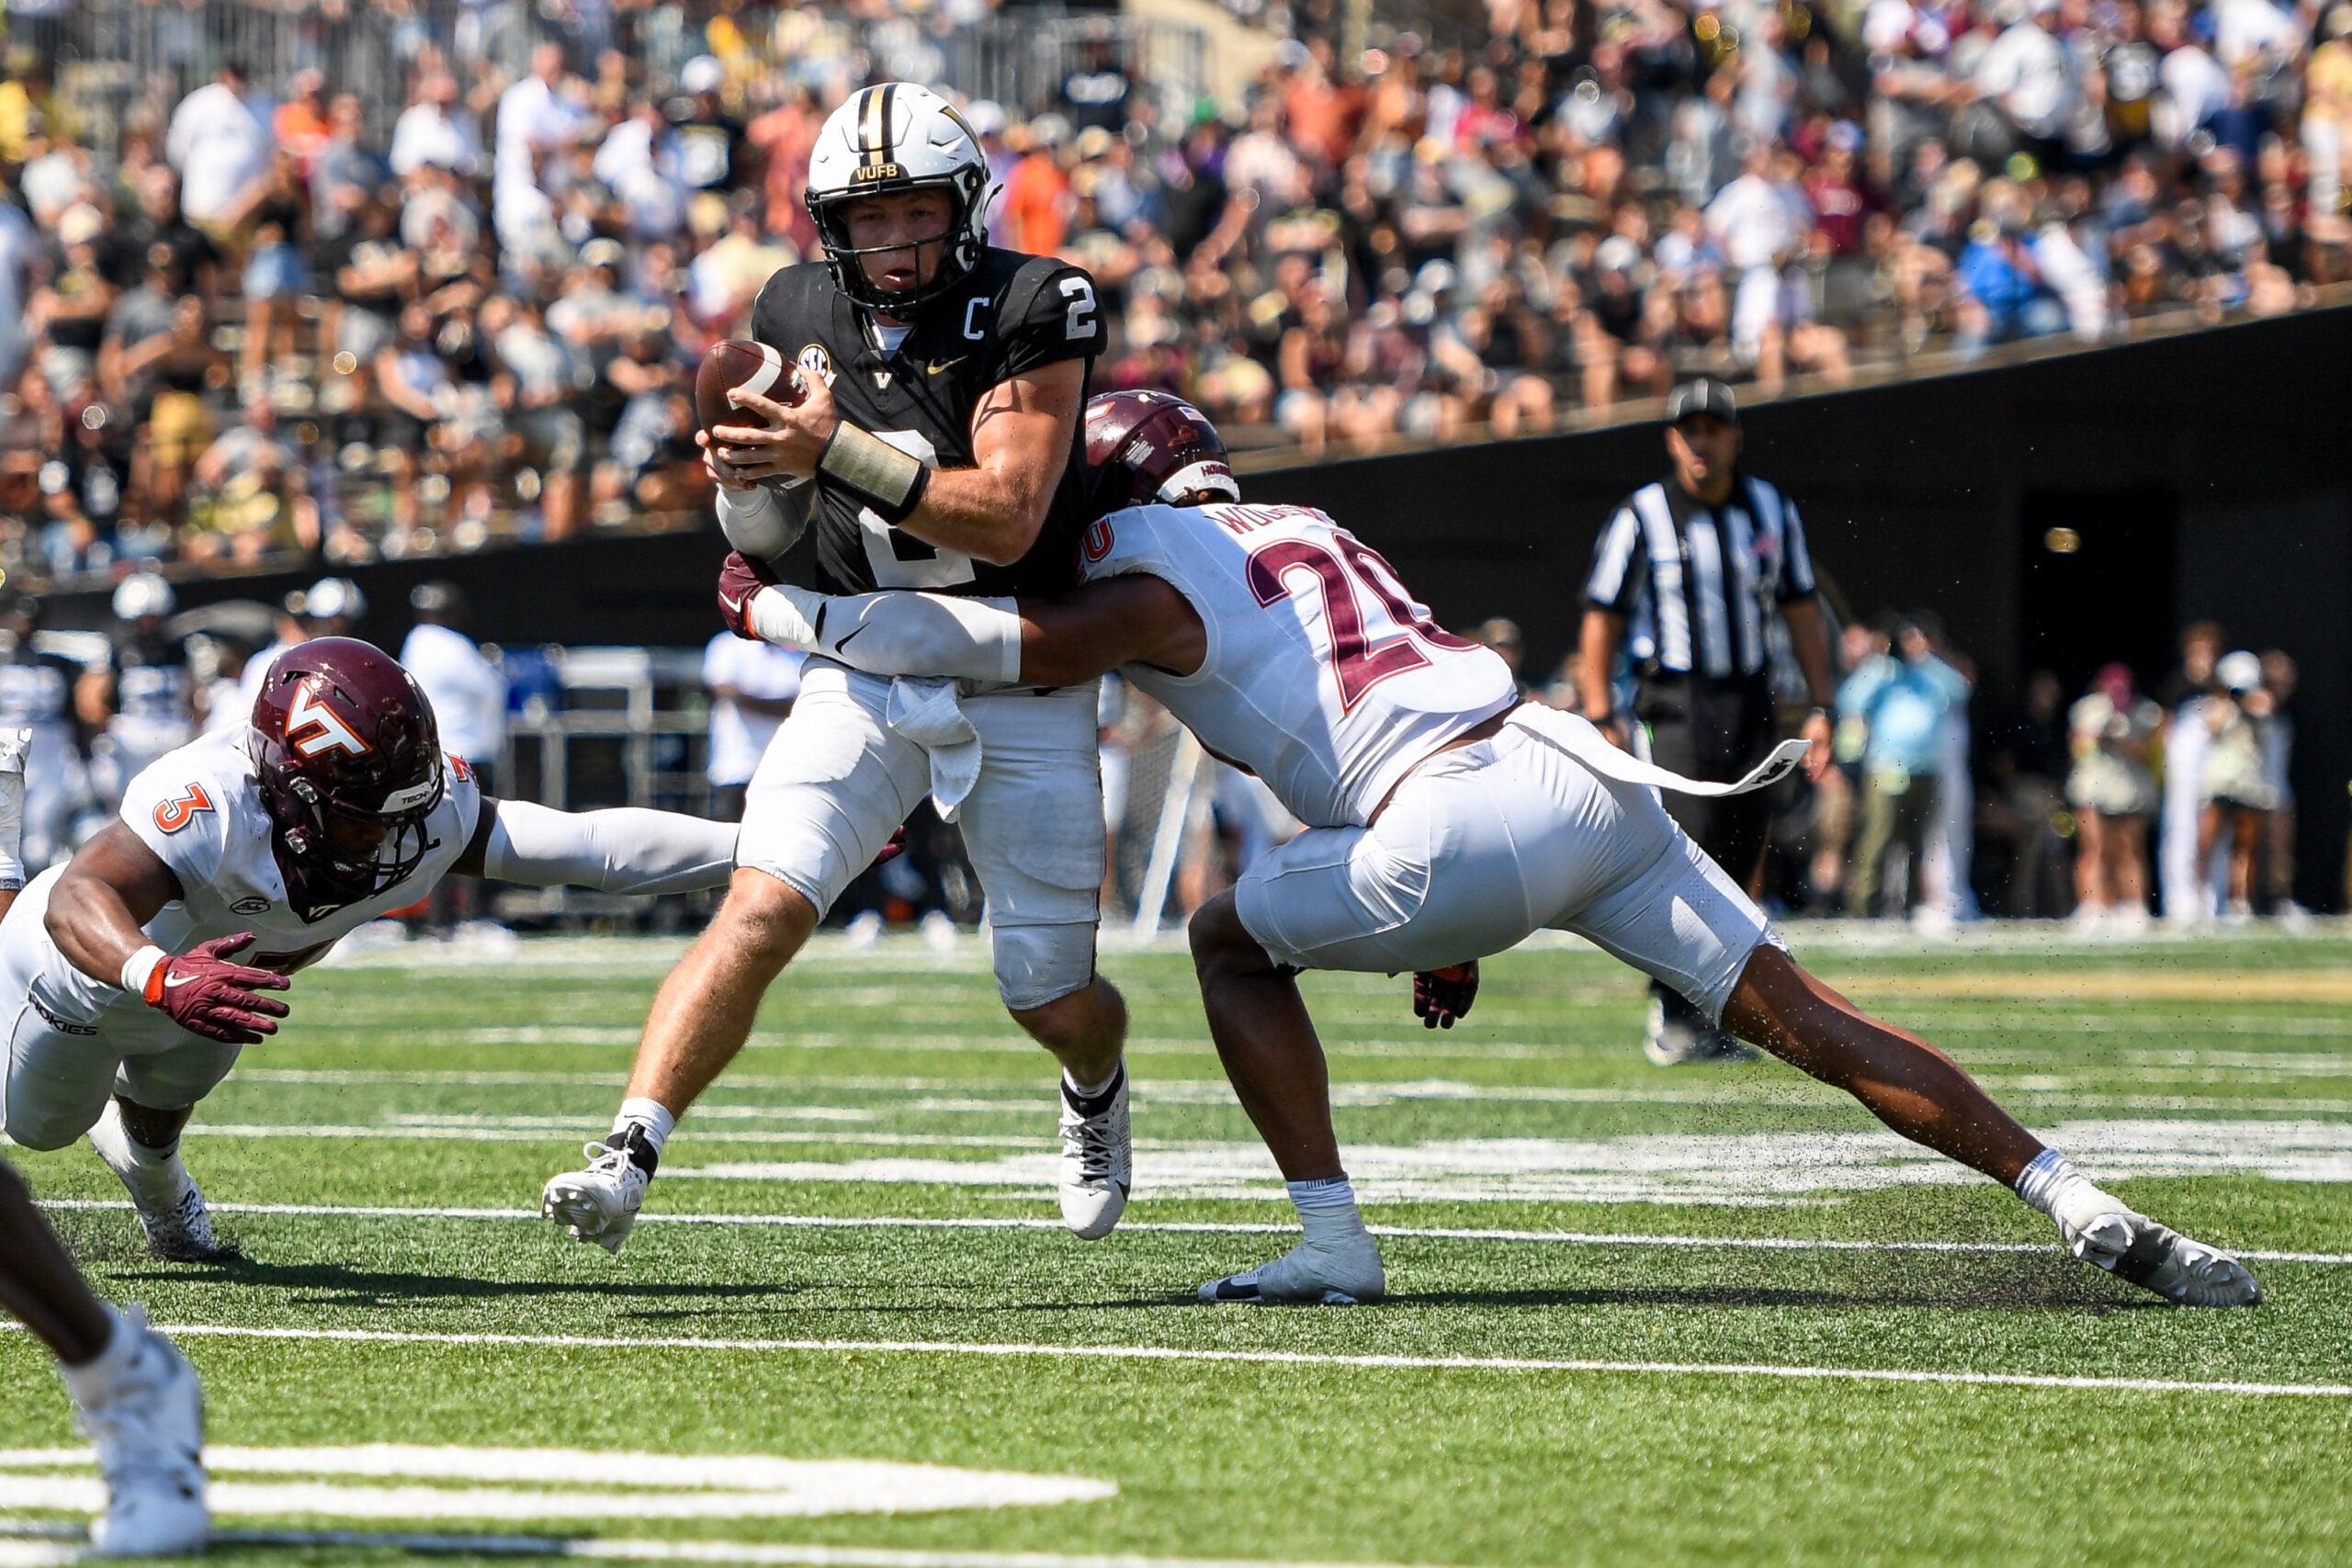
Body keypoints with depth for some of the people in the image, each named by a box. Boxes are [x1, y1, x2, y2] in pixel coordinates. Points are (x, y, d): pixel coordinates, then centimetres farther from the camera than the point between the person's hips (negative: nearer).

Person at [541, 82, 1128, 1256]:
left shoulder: (1030, 311, -14)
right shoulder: (804, 316, 0)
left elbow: (1007, 519, -22)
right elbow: (770, 531, 11)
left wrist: (834, 453, -31)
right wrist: (752, 476, -14)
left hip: (1019, 686, -2)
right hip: (863, 675, 2)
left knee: (1054, 1002, 6)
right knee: (759, 914, -20)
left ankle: (1097, 1091, 42)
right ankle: (627, 1158, -25)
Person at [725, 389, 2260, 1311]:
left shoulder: (1155, 597, 7)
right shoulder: (1310, 533, 30)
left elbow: (972, 639, 6)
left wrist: (788, 609, 22)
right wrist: (1457, 933, 33)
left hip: (1474, 826, -7)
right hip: (1591, 769, 7)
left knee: (1236, 937, 15)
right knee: (1803, 1017, 3)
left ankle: (1335, 1240, 8)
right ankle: (2090, 1211, -6)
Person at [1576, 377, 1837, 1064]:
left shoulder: (1772, 511, 8)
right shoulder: (1641, 517, -4)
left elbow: (1802, 612, 14)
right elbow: (1601, 621, -1)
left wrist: (1820, 708, 8)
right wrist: (1602, 718, -7)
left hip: (1750, 704, 4)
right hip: (1673, 702, -4)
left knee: (1737, 867, 3)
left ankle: (1706, 1019, 12)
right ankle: (1672, 1016, -8)